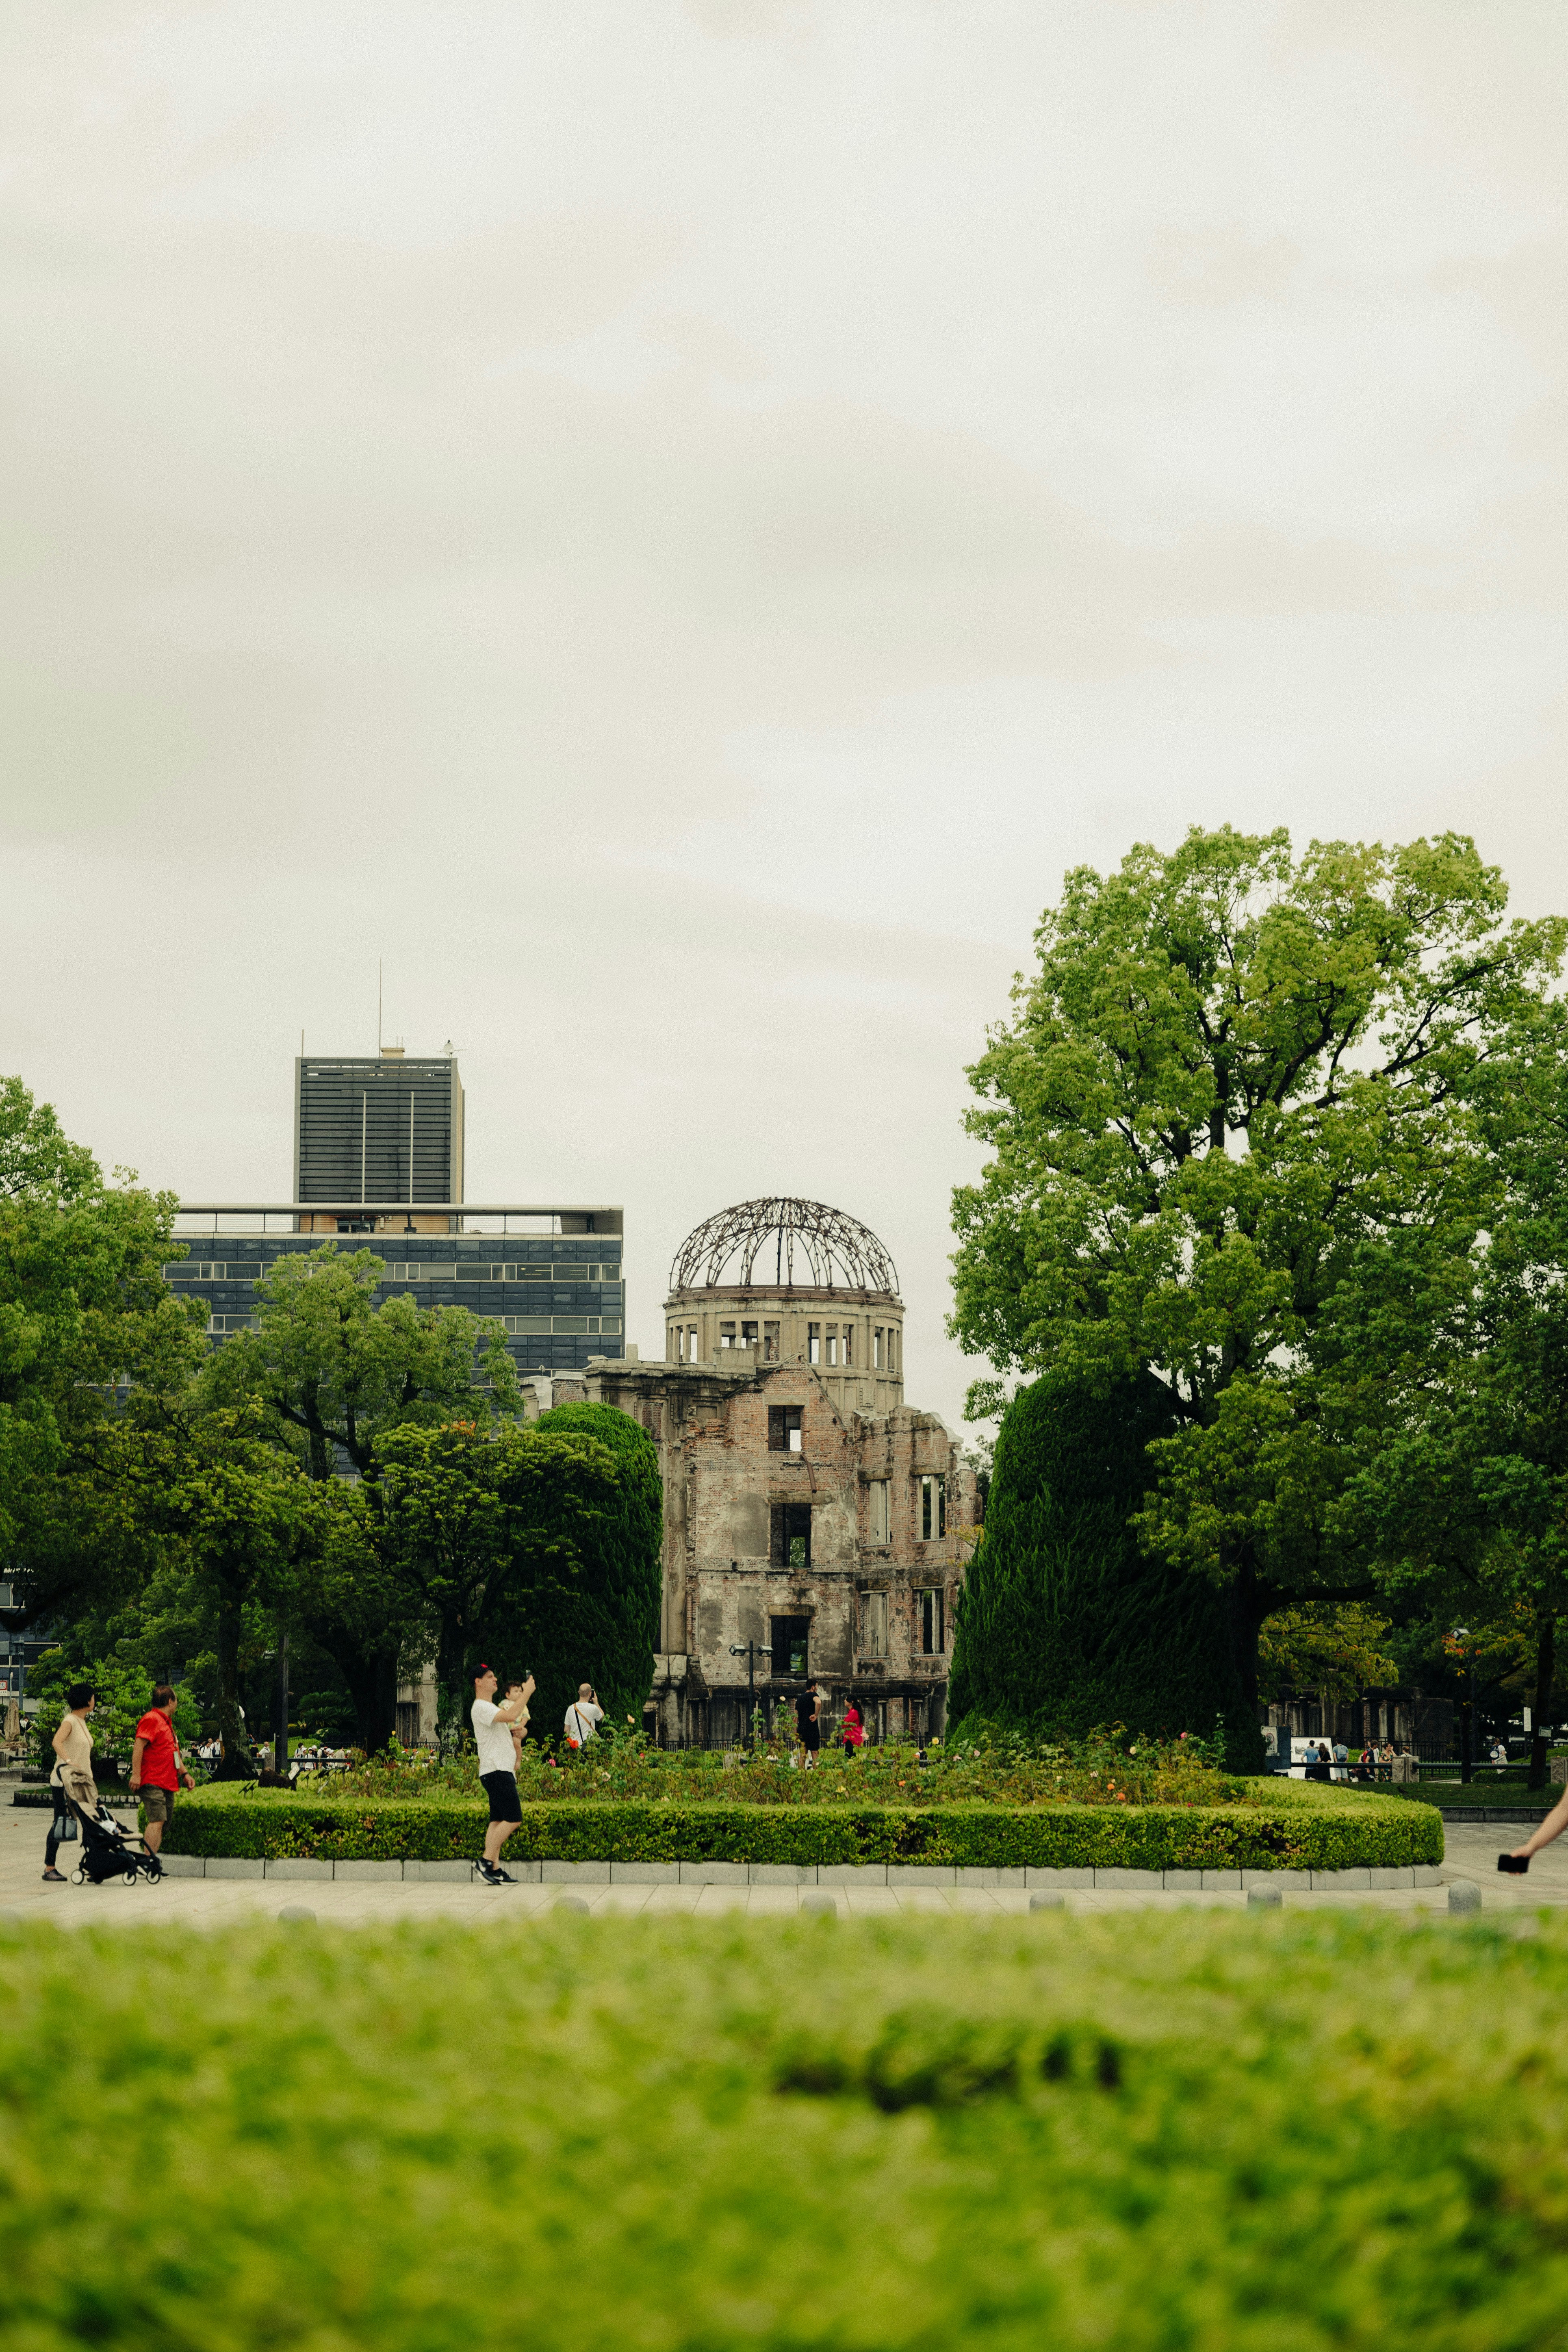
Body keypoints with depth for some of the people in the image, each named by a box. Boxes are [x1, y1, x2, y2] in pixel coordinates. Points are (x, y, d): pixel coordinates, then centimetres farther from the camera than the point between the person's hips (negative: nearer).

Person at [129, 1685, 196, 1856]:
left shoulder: (167, 1722, 24)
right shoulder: (152, 1720, -9)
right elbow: (138, 1746, -18)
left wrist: (184, 1774, 25)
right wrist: (136, 1774, -24)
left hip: (168, 1783, 10)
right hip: (153, 1783, -10)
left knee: (164, 1822, 8)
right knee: (157, 1820, -20)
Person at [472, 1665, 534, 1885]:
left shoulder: (491, 1708, 23)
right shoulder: (481, 1707, -12)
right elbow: (510, 1716, -26)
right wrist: (526, 1693, -18)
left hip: (503, 1771, 11)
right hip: (496, 1771, -11)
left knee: (498, 1821, 5)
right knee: (513, 1819, -14)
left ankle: (494, 1869, 2)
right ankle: (487, 1860, -11)